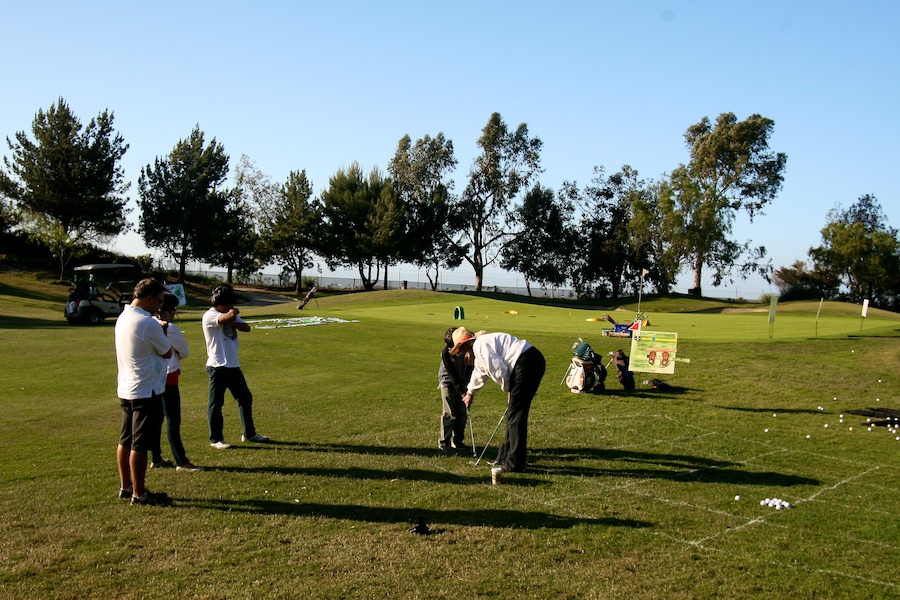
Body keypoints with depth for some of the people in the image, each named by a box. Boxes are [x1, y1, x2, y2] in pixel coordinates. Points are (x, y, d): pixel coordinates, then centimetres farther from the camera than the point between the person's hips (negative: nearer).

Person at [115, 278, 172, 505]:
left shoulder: (123, 318, 8)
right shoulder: (148, 324, -20)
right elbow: (167, 352, -10)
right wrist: (163, 331, 5)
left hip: (126, 390, 10)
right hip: (146, 392, -9)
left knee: (126, 440, 16)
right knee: (140, 444, -2)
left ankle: (125, 486, 27)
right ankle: (139, 494, 6)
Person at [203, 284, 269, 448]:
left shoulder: (228, 314, 13)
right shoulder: (209, 316, -13)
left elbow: (246, 327, 1)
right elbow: (230, 315, -30)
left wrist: (232, 321, -15)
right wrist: (234, 312, -8)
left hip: (233, 365, 9)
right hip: (218, 366, -8)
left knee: (245, 398, 13)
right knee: (216, 403, 0)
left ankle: (249, 434, 25)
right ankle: (215, 439, 10)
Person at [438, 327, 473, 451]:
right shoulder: (446, 352, -21)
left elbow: (470, 367, -5)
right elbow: (451, 373, -20)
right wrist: (461, 391, -22)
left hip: (462, 382, 4)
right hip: (448, 382, -4)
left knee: (461, 413, 3)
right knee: (449, 413, -7)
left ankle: (457, 440, 12)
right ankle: (444, 441, 0)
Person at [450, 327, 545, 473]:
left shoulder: (480, 345, -6)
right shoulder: (482, 343, 26)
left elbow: (499, 370, -15)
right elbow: (479, 373, 45)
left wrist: (508, 390, 3)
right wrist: (470, 392, 61)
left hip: (526, 363, -10)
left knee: (515, 413, -5)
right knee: (513, 413, 15)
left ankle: (514, 463, 0)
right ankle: (505, 457, 23)